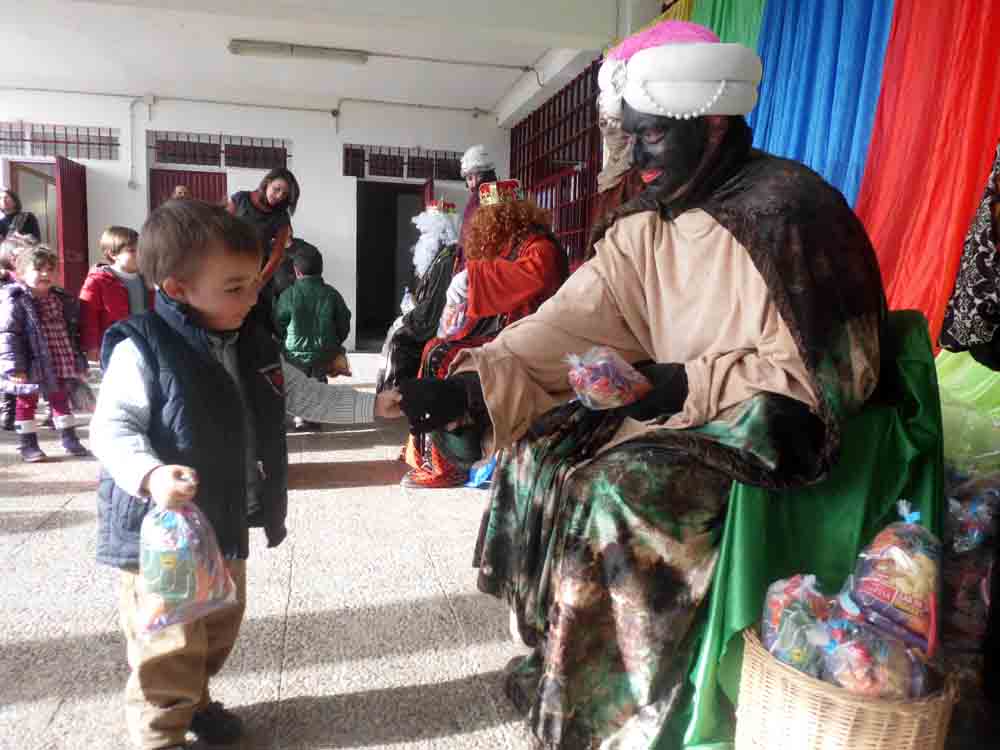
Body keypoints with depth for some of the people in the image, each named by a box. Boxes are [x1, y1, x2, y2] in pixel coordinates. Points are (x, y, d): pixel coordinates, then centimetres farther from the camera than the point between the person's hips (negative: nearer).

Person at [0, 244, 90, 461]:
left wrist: (80, 361, 11)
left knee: (61, 400, 15)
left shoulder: (62, 299, 6)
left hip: (61, 366, 6)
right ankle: (27, 444, 20)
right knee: (27, 403, 10)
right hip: (31, 367, -5)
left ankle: (70, 439, 25)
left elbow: (73, 332, 12)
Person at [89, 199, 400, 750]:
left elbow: (303, 396, 10)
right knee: (170, 647, 4)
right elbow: (111, 428, -20)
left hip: (224, 523, 7)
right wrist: (151, 475, -37)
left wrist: (370, 405, 5)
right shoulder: (142, 350, -19)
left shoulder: (252, 345, 3)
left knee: (219, 627, 23)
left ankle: (194, 701, 47)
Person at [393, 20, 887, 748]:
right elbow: (567, 324, -7)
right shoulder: (646, 225, 2)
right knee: (540, 453, -5)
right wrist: (467, 385, -19)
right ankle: (562, 658, 14)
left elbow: (823, 371, -18)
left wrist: (685, 384, -24)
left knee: (623, 491, -28)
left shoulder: (790, 211, -17)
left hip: (779, 418, -7)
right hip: (677, 405, 7)